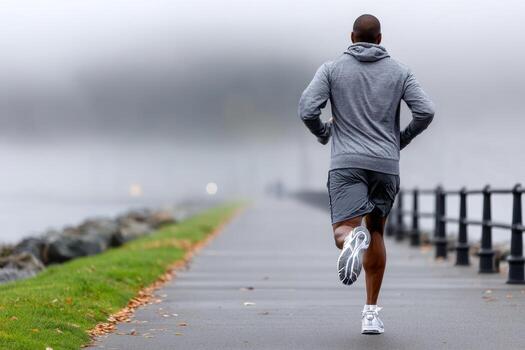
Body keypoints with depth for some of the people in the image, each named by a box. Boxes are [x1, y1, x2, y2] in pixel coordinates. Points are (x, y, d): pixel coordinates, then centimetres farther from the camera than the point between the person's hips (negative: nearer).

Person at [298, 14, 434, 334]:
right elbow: (426, 111, -3)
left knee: (344, 232, -8)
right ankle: (371, 312, 15)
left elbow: (307, 110, -5)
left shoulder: (332, 69, 6)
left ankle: (353, 240, -47)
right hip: (386, 164, 2)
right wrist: (401, 139, 15)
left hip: (347, 164, -2)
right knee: (375, 232, 18)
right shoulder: (400, 71, 9)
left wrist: (324, 133, 17)